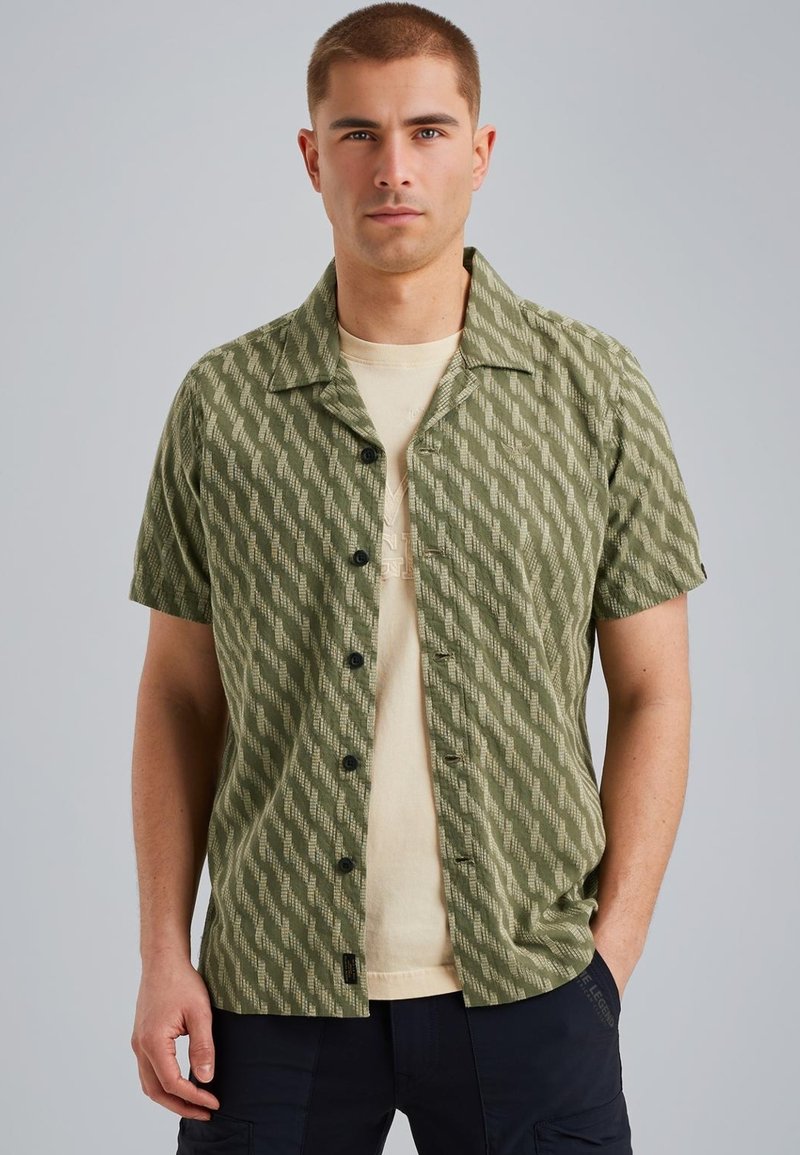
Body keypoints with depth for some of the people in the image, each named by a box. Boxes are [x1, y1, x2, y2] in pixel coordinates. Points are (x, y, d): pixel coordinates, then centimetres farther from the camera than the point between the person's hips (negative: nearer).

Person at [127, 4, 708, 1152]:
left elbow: (651, 688, 2)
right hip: (273, 995, 1)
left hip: (525, 993, 0)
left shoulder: (595, 391, 0)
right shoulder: (221, 403, 1)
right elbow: (180, 693, 6)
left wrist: (613, 950, -4)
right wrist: (165, 957, 0)